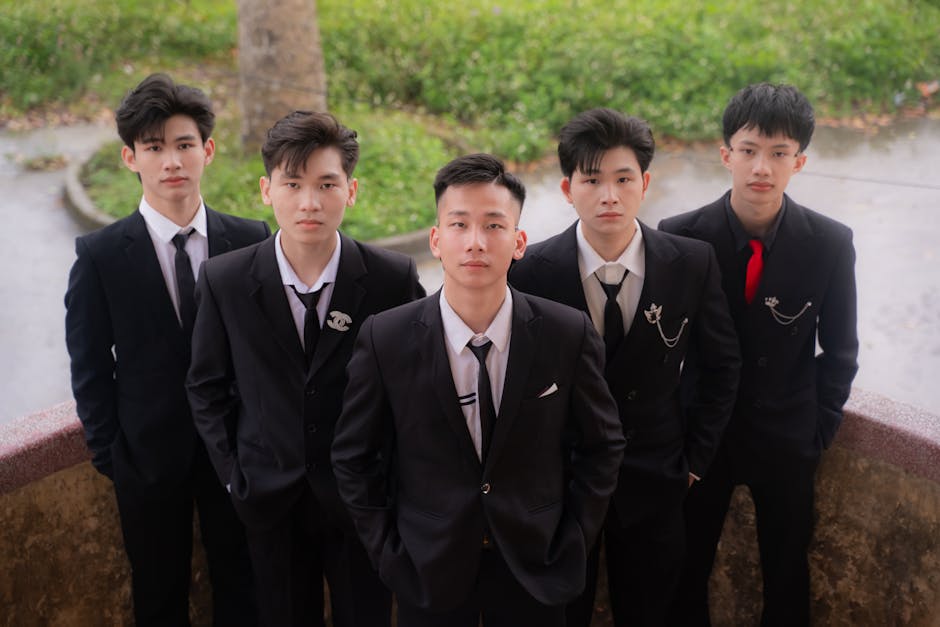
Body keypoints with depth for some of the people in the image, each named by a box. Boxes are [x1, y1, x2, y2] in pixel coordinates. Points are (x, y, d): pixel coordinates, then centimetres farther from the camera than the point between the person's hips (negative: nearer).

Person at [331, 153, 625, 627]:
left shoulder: (569, 334, -12)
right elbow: (353, 457, -3)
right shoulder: (385, 339, -13)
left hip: (535, 567, 1)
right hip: (429, 570, 0)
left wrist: (573, 543, -2)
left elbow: (601, 445, 0)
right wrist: (389, 553, -4)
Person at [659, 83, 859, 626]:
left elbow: (839, 349, 0)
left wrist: (819, 428, -2)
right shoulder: (680, 238, -14)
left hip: (787, 439, 1)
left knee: (787, 575, 17)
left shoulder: (831, 244, -11)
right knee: (686, 568, 13)